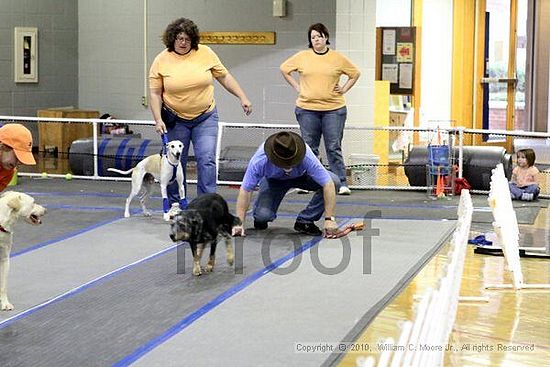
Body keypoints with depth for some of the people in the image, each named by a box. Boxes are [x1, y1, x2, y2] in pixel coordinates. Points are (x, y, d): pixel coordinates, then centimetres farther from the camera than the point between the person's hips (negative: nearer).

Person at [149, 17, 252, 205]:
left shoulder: (205, 53, -4)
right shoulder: (161, 60, -6)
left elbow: (224, 77, 5)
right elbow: (155, 93, -4)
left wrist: (243, 98, 0)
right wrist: (158, 120, -13)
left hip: (205, 118, 0)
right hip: (175, 120, 0)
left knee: (206, 159, -11)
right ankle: (175, 204, 19)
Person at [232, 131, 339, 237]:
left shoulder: (307, 157, -40)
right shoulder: (259, 160, -38)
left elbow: (328, 184, -37)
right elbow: (245, 190, -29)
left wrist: (329, 219, -39)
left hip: (301, 175, 1)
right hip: (273, 179, -1)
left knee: (334, 182, -27)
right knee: (263, 215, -27)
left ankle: (305, 221, -10)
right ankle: (260, 218, 12)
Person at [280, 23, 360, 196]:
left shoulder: (337, 58, 4)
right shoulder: (302, 57, 5)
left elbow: (355, 73, 15)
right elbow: (284, 69, 17)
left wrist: (344, 89, 6)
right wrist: (296, 87, 10)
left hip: (334, 109, -1)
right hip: (307, 109, 1)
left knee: (334, 148, -3)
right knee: (309, 148, 6)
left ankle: (342, 184, 0)